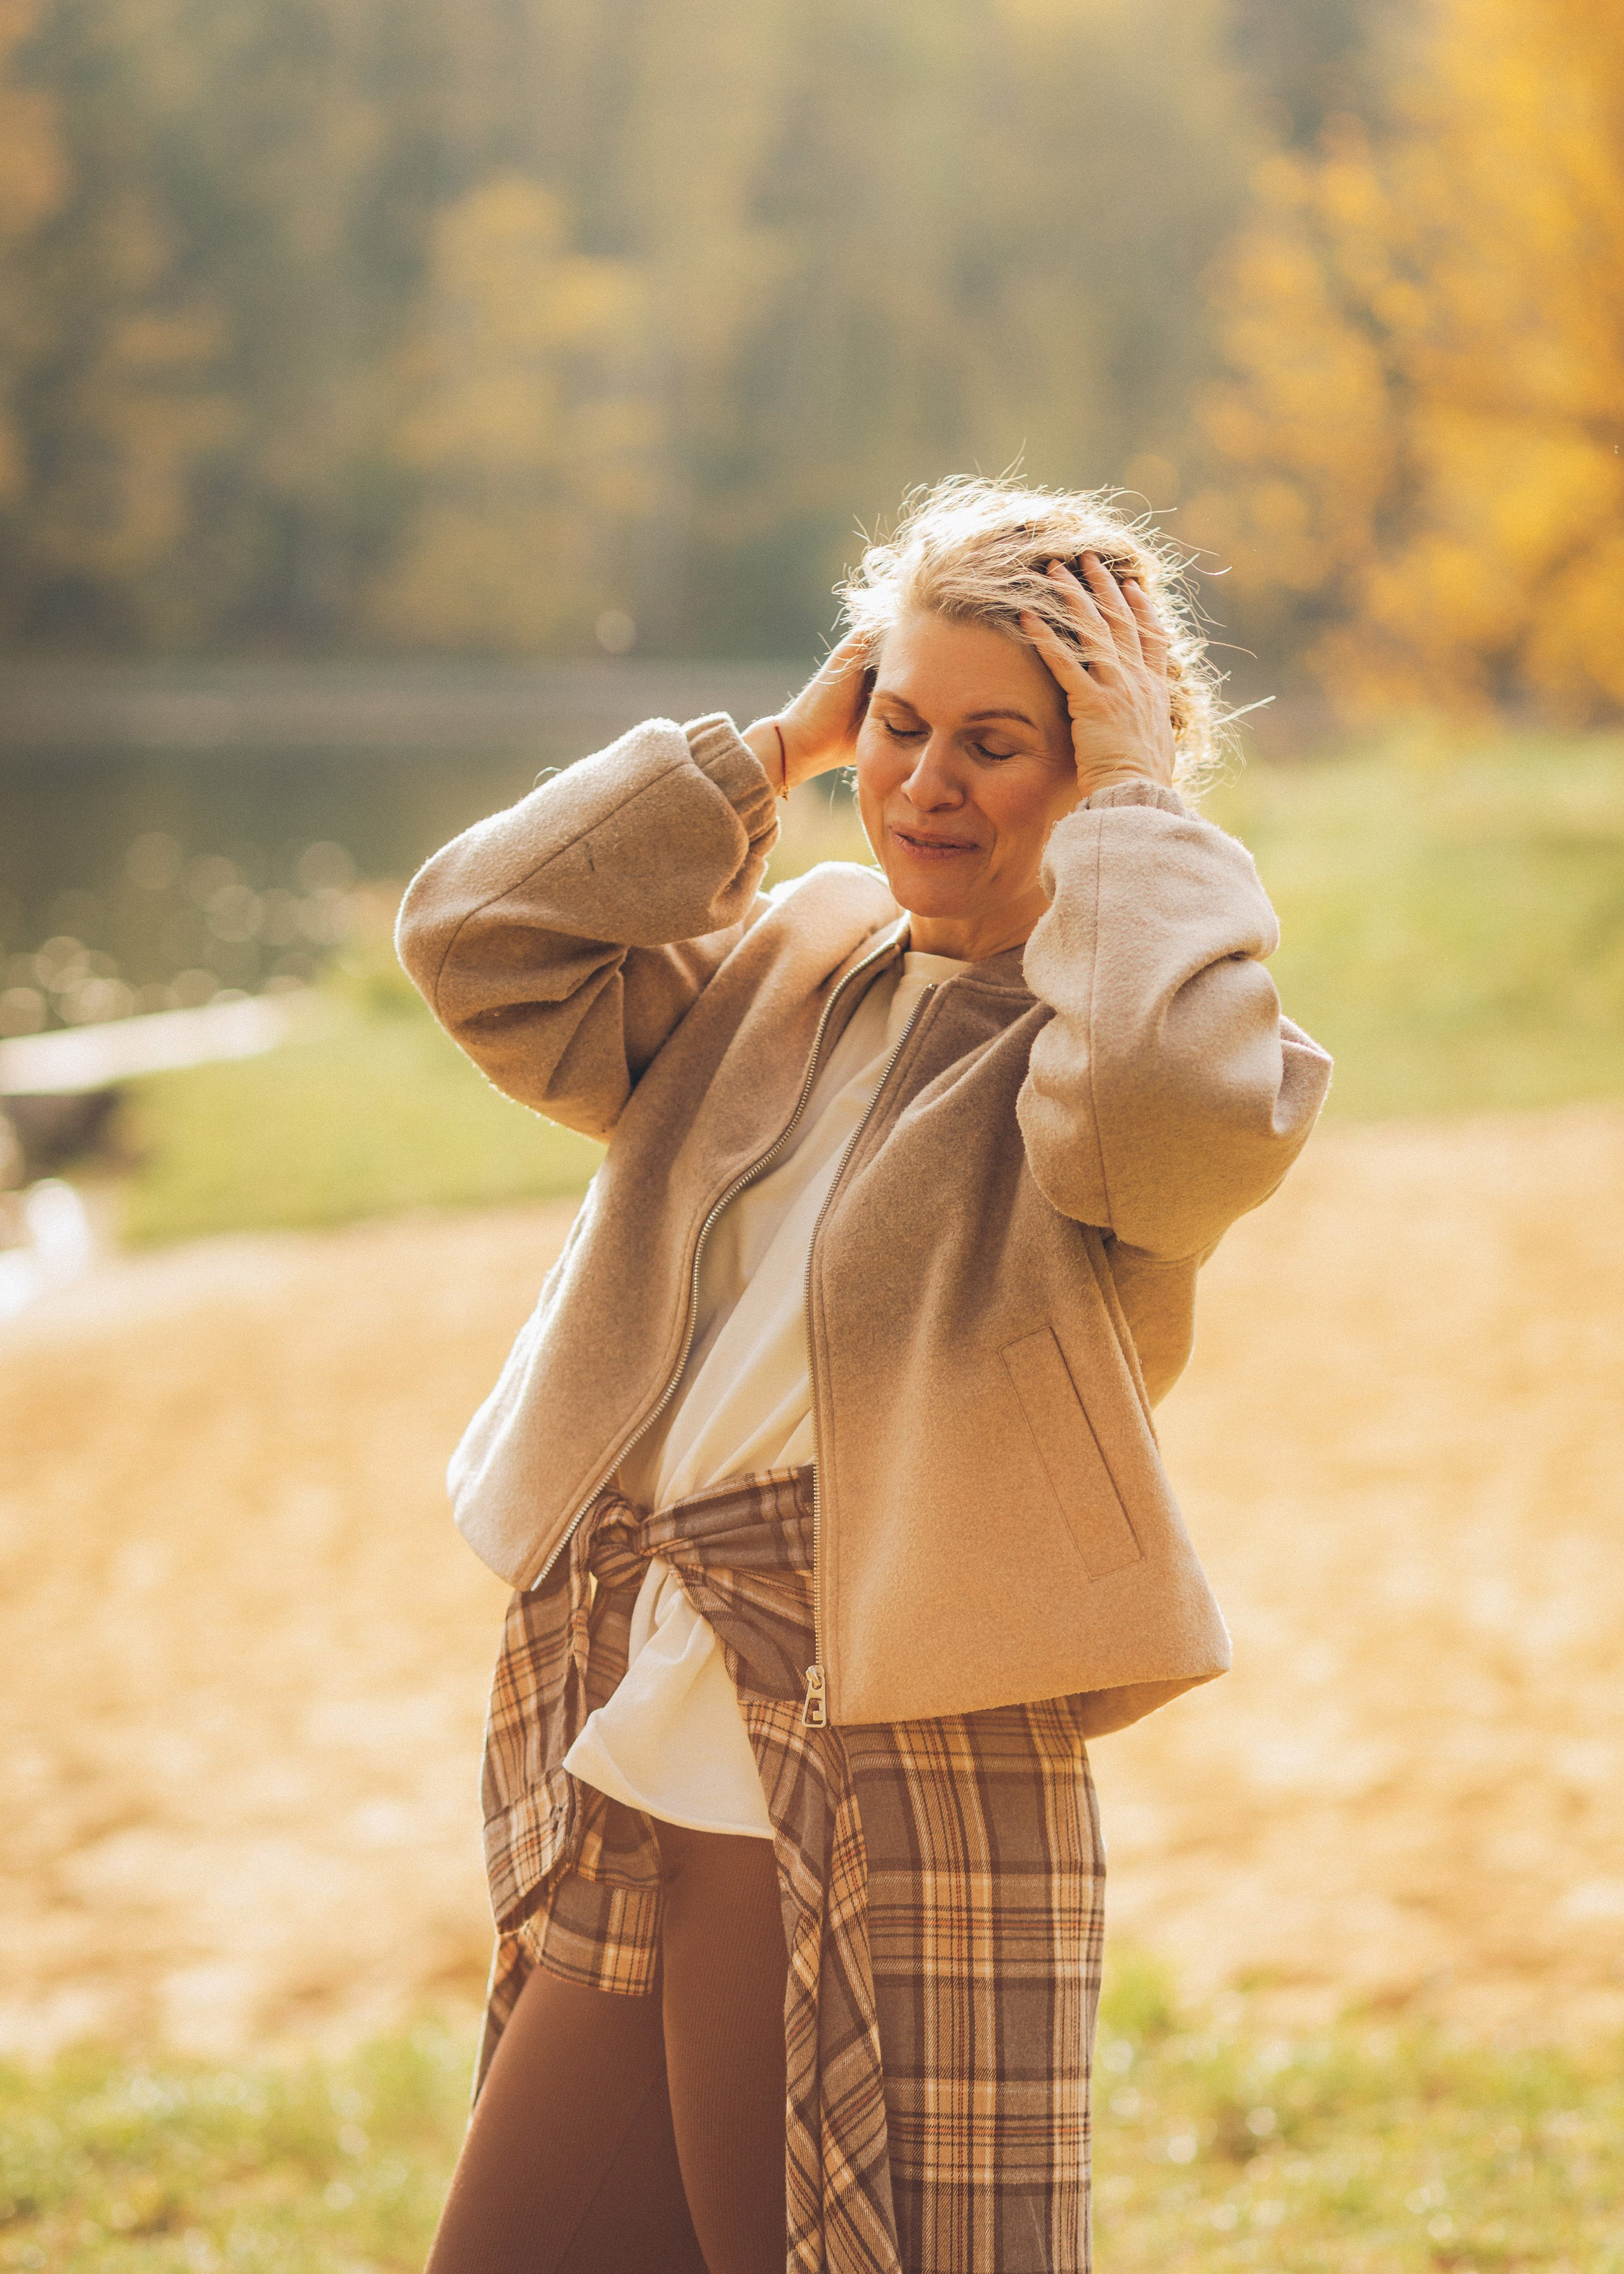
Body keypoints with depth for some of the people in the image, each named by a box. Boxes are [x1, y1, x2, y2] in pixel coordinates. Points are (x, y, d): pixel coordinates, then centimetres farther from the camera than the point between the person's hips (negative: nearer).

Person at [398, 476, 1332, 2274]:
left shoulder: (1075, 1053, -7)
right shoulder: (788, 974, 14)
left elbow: (1165, 1092, -32)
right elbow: (481, 941, 8)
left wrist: (1132, 803, -15)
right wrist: (779, 745, 6)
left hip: (893, 1818, -7)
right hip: (635, 1809, 7)